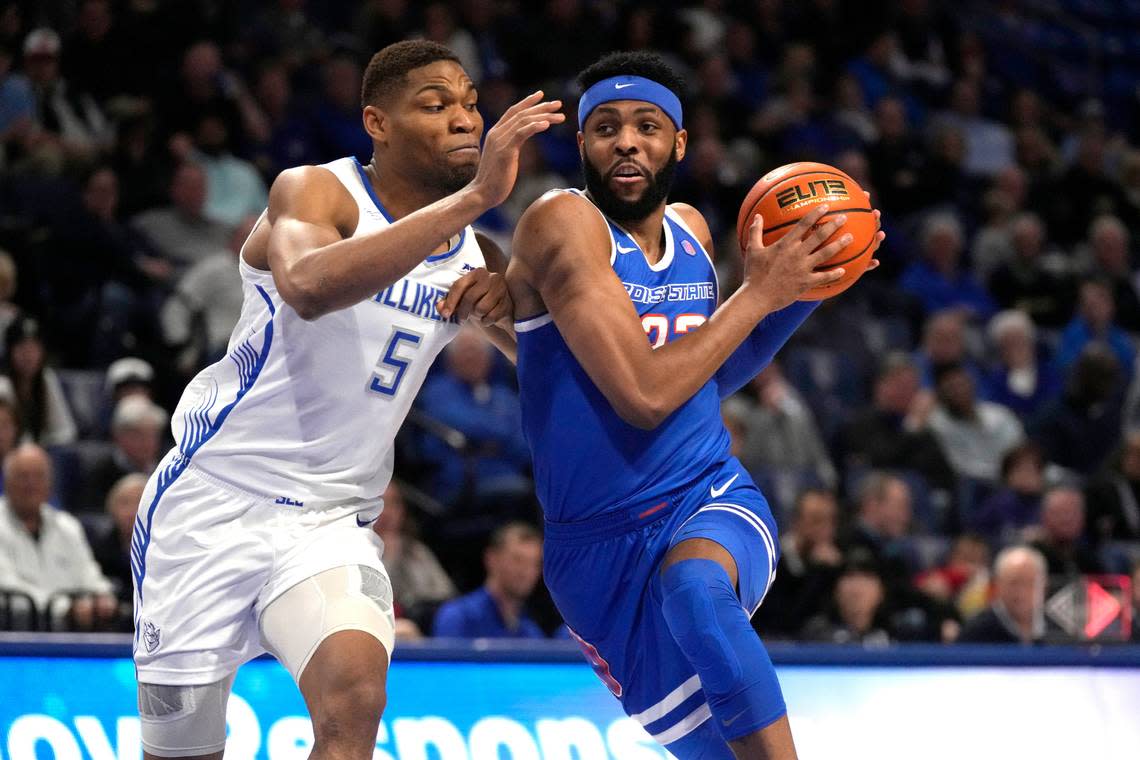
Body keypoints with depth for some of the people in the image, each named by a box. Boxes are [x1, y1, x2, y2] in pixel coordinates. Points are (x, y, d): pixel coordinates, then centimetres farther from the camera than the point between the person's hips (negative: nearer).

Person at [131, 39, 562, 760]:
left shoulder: (476, 255, 5)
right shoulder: (314, 192, -14)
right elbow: (310, 286, -37)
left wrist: (508, 301, -11)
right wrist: (474, 196, -41)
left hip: (332, 520, 4)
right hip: (215, 499, -4)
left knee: (354, 699, -26)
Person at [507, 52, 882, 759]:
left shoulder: (690, 229, 6)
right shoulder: (562, 223, -14)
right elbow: (644, 394, -23)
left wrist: (804, 287, 9)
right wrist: (759, 292, -15)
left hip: (712, 500, 2)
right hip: (599, 542, -2)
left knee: (695, 589, -35)